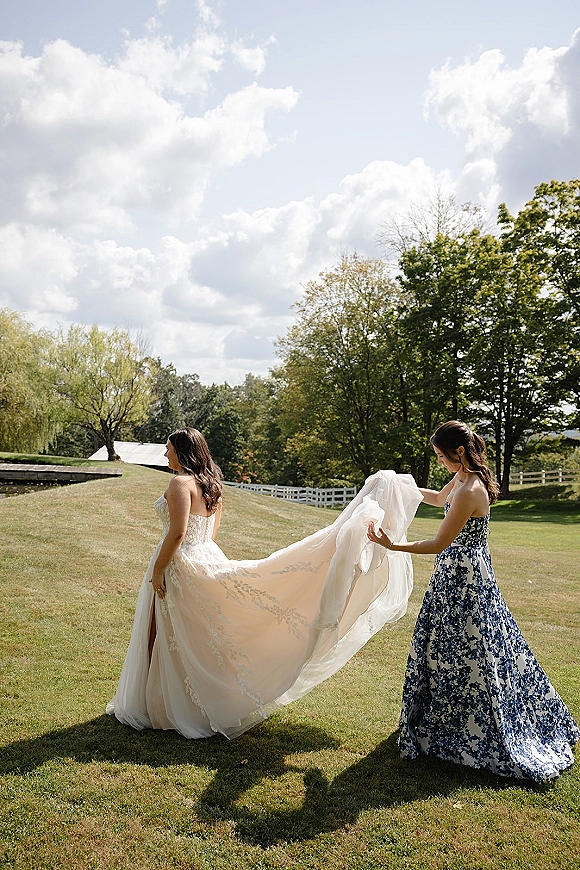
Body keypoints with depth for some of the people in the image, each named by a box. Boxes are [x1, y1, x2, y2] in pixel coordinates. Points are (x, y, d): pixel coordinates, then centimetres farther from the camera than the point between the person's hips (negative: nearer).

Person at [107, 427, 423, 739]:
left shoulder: (181, 483, -17)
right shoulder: (212, 484, 10)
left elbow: (177, 534, -25)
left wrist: (157, 571, -18)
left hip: (180, 568, -8)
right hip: (206, 560, 8)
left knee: (175, 642, 6)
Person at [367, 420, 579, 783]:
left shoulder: (469, 491, -28)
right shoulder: (464, 477, 2)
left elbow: (438, 544, -23)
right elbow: (440, 499, 25)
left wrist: (394, 546, -18)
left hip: (462, 578, -10)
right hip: (469, 573, 10)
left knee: (464, 651, 3)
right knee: (467, 647, 21)